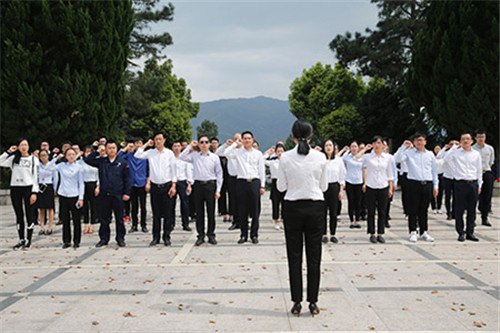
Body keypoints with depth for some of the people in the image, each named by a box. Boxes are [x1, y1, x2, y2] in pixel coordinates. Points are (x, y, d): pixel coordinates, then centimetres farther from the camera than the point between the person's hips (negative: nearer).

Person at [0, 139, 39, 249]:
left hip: (28, 188, -3)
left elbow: (35, 177, -1)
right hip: (15, 189, 3)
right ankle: (21, 240, 17)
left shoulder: (33, 159, 3)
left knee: (29, 215, 0)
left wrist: (34, 192, -8)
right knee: (19, 216, 8)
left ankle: (28, 240, 8)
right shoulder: (13, 158, 10)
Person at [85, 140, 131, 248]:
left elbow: (127, 179, 4)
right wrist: (98, 152, 0)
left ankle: (120, 238, 17)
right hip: (104, 195, 2)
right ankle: (104, 238, 18)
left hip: (117, 195, -1)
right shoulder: (101, 161, 8)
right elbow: (87, 160, 3)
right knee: (104, 218, 8)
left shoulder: (122, 162, 3)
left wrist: (126, 193, -2)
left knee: (119, 219, 6)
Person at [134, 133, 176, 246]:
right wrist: (146, 144, 0)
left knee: (167, 213, 2)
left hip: (167, 186, -1)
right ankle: (156, 237, 13)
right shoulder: (150, 153, 6)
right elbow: (137, 155, -7)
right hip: (155, 186, 1)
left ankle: (166, 237, 11)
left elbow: (173, 170, 2)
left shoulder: (169, 153, 3)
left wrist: (173, 186, -5)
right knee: (156, 213, 6)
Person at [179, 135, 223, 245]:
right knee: (199, 212, 5)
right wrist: (190, 146, -2)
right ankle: (200, 235, 13)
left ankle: (211, 235, 14)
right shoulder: (194, 156, 7)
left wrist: (218, 190, -1)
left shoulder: (214, 157, 4)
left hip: (210, 185, -1)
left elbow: (219, 174, 5)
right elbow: (182, 157, -7)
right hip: (198, 185, 1)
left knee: (211, 212, 3)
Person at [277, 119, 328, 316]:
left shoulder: (285, 158, -8)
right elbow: (324, 186, 3)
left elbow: (281, 187, -2)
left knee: (294, 256, 7)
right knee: (314, 256, 8)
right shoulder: (320, 157, -5)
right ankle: (313, 302, 12)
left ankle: (296, 302, 9)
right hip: (315, 207, 1)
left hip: (292, 208, 0)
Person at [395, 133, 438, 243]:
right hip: (414, 183, -2)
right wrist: (404, 146, -17)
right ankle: (413, 232, 7)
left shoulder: (430, 155, 12)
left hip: (427, 184, 3)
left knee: (424, 210, 9)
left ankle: (424, 232, 17)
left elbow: (434, 171, 16)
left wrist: (435, 186, 12)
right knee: (413, 209, 0)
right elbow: (397, 159, -13)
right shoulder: (409, 153, 3)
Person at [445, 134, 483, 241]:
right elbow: (446, 158, -17)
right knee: (459, 210, 1)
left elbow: (479, 170, 14)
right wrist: (454, 146, -14)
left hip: (473, 184, 3)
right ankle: (461, 233, 10)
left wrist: (479, 185, 10)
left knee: (472, 210, 7)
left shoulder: (476, 154, 10)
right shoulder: (456, 152, 2)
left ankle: (470, 232, 16)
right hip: (460, 184, -2)